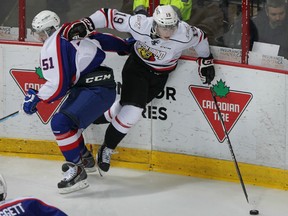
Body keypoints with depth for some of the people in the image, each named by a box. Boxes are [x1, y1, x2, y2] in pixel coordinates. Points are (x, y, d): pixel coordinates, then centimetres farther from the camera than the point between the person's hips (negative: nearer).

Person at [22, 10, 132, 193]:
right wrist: (128, 47, 36)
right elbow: (103, 39, 21)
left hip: (97, 90, -10)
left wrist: (37, 98, -2)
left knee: (61, 123, -20)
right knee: (66, 120, 25)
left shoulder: (53, 47, -13)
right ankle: (85, 159, 37)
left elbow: (59, 86, -16)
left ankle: (77, 172, -18)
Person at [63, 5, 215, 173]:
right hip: (137, 65, -3)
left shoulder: (185, 33, -26)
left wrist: (206, 60, 5)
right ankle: (107, 149, 8)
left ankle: (95, 119, 34)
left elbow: (201, 38, -4)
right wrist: (86, 24, -32)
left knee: (130, 107, 7)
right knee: (132, 111, -13)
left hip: (159, 76, 3)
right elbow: (110, 16, -23)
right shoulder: (140, 25, -31)